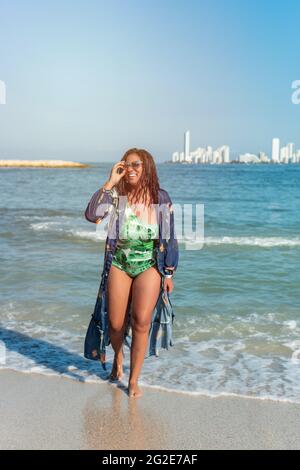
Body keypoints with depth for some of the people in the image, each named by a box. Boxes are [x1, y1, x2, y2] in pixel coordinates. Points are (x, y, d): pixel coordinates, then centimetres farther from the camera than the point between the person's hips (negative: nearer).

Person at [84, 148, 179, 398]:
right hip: (119, 263, 1)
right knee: (115, 323, 5)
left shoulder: (161, 198, -3)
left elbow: (170, 238, 2)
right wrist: (110, 182, -22)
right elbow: (92, 214, -23)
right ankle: (118, 357, 40)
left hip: (149, 265, -1)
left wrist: (169, 274, 2)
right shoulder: (117, 195, -5)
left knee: (141, 321, -11)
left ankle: (134, 380, 6)